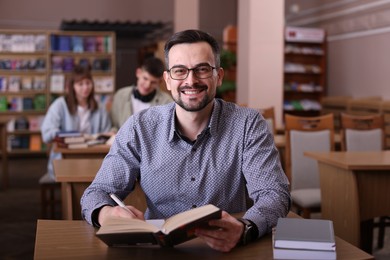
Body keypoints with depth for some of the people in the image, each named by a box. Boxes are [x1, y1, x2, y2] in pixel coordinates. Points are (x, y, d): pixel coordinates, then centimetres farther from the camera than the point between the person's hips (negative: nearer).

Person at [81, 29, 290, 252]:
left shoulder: (248, 125, -7)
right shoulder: (139, 128, -3)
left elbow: (275, 194, -14)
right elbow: (98, 192, -2)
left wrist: (244, 230, -36)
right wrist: (106, 214, -27)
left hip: (228, 249, -2)